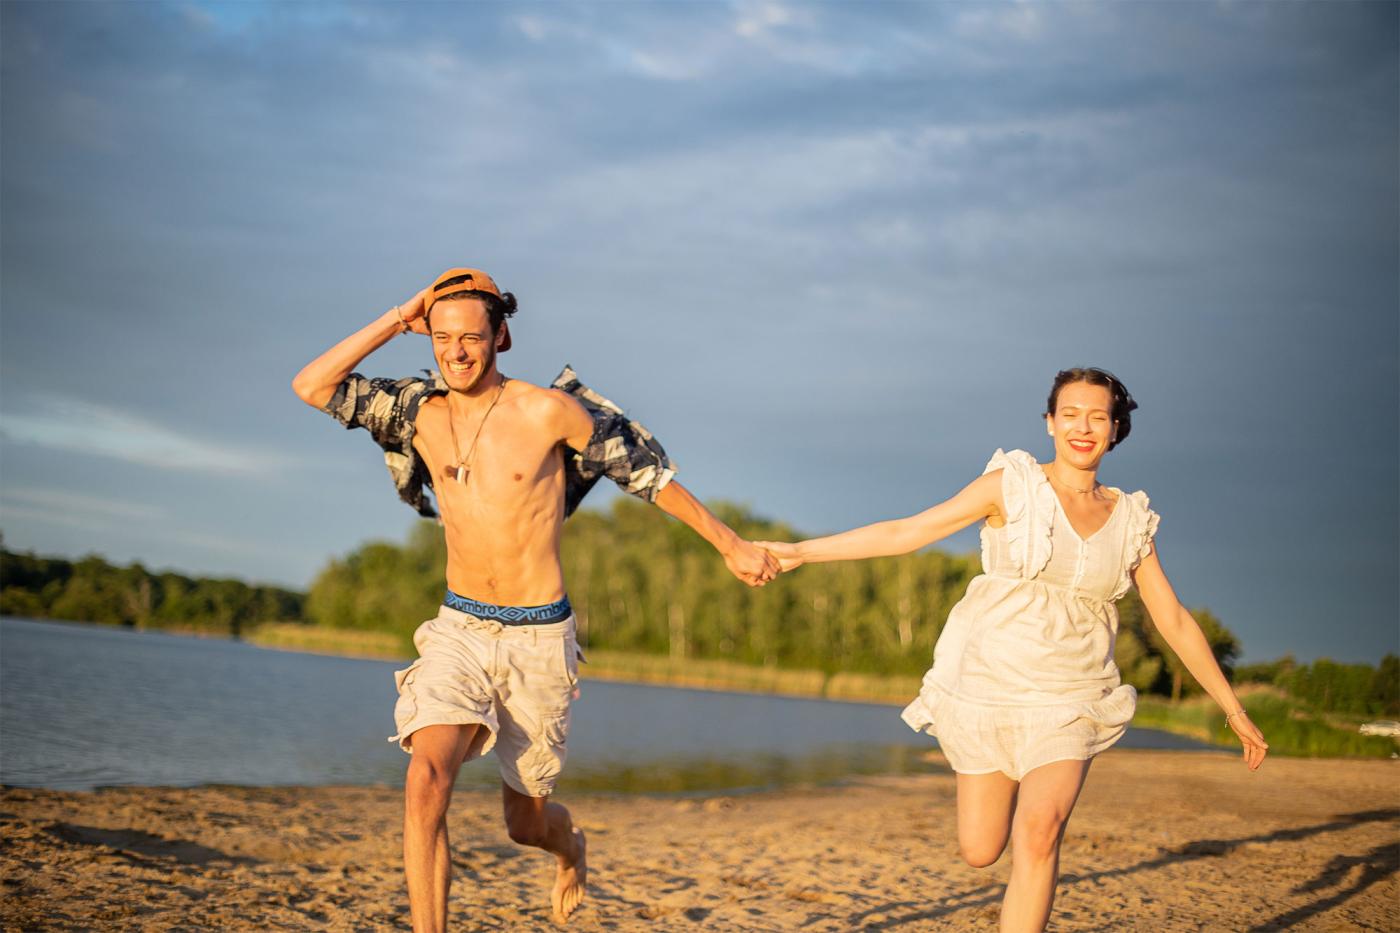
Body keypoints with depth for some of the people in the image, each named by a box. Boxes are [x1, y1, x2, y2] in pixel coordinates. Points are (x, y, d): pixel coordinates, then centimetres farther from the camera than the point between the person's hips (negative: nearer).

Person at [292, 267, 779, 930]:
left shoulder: (548, 410, -11)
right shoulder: (419, 412, -1)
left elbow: (647, 473, -1)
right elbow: (310, 386, -8)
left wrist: (731, 545, 5)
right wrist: (396, 321, -11)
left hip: (539, 639, -2)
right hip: (458, 632, 2)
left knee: (525, 823, 12)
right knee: (426, 778, -25)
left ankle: (569, 843, 50)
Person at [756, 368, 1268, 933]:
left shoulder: (1130, 521, 6)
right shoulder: (1013, 484, -3)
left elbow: (1174, 620, 12)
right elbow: (905, 532, -4)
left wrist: (1233, 709, 12)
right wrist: (800, 552, -9)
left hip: (1068, 700, 1)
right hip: (988, 685, -1)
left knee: (1038, 833, -22)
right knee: (980, 852, 6)